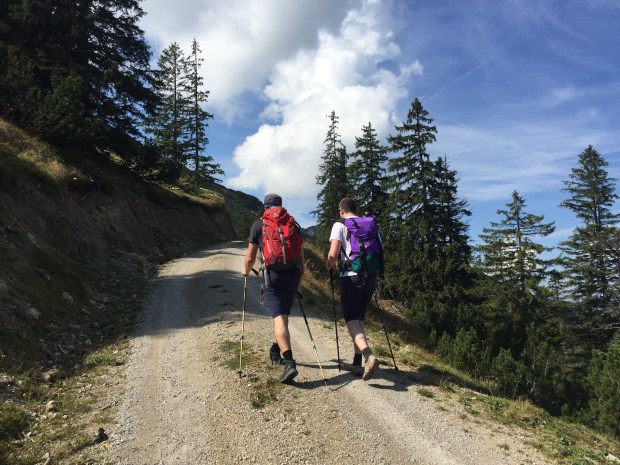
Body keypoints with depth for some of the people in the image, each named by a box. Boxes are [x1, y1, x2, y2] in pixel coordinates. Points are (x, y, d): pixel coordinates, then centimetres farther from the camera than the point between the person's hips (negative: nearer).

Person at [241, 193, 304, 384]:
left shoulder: (258, 224, 6)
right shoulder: (294, 224, 14)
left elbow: (250, 257, 8)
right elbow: (301, 258, 14)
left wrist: (246, 270, 30)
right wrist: (298, 283, 25)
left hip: (272, 275, -4)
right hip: (293, 275, 4)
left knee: (279, 318, -9)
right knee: (283, 315, 19)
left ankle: (289, 363, -21)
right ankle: (275, 352, 39)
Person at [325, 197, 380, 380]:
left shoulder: (339, 225, 0)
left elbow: (333, 254, -11)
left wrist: (330, 265, 8)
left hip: (351, 276, -5)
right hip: (370, 276, 5)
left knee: (352, 320, -3)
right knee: (359, 319, 15)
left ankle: (368, 355, -26)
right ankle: (357, 363, 16)